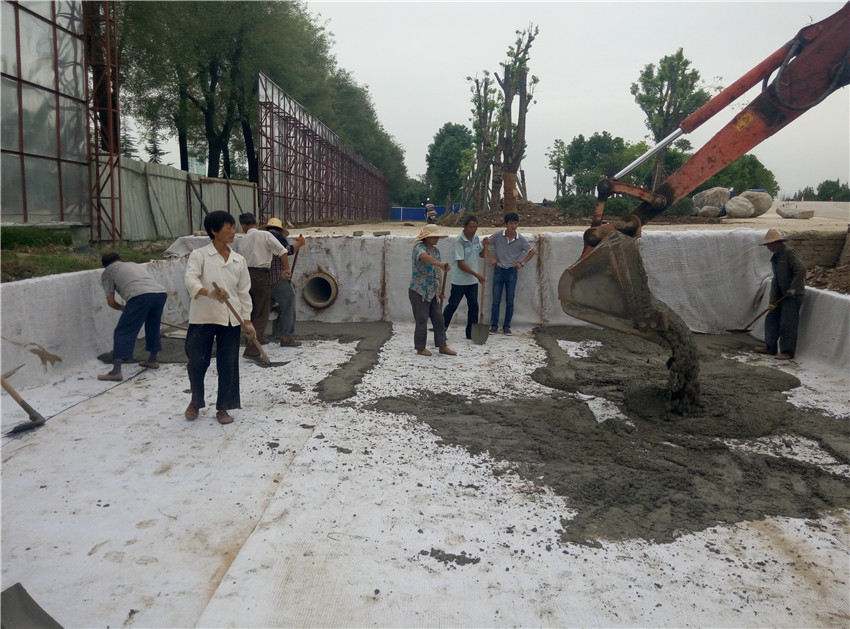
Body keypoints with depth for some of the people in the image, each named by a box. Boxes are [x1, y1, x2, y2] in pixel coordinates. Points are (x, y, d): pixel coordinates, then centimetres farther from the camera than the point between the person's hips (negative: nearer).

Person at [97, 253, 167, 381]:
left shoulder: (107, 272, 23)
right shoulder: (139, 265, 38)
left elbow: (110, 301, 18)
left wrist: (123, 308, 37)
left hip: (139, 296, -6)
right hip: (160, 292, 6)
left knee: (122, 332, 0)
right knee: (153, 327, 26)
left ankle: (116, 371, -6)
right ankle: (152, 360, 40)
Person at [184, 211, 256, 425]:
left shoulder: (239, 260, 8)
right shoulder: (199, 255, -4)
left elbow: (244, 292, 11)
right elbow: (191, 280, -20)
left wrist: (247, 320, 6)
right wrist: (209, 292, -40)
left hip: (231, 320, 3)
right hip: (203, 318, -3)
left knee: (228, 365, 5)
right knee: (197, 363, 5)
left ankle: (223, 407, 20)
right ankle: (196, 402, 30)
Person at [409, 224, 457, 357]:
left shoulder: (436, 250, 11)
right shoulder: (419, 247, -13)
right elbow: (424, 257, -38)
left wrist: (439, 291, 16)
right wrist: (440, 264, -53)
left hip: (432, 292, 8)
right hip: (419, 291, -8)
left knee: (438, 318, 9)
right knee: (422, 320, -1)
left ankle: (442, 345, 18)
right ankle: (420, 348, 11)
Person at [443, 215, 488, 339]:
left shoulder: (476, 239, 5)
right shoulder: (459, 242, -18)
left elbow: (483, 255, 16)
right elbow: (461, 264, -21)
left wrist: (485, 245, -4)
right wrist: (477, 274, -23)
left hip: (473, 281, 6)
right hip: (459, 280, -6)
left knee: (473, 306, 8)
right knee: (452, 306, 4)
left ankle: (471, 333, 18)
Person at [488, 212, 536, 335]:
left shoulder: (521, 239, -7)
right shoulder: (497, 236, -9)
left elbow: (532, 251, 7)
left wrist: (522, 263, 2)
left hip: (512, 271, 0)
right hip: (499, 270, 0)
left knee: (510, 301, 5)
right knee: (496, 300, 3)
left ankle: (507, 326, 15)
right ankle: (494, 325, 12)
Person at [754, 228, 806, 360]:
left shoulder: (789, 252, -15)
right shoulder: (776, 256, 13)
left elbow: (801, 269, -24)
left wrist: (793, 288, -23)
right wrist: (773, 299, 8)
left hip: (793, 295, -9)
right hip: (782, 294, 9)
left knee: (787, 323, -7)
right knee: (771, 319, 11)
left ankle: (787, 352, 1)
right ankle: (770, 347, 19)